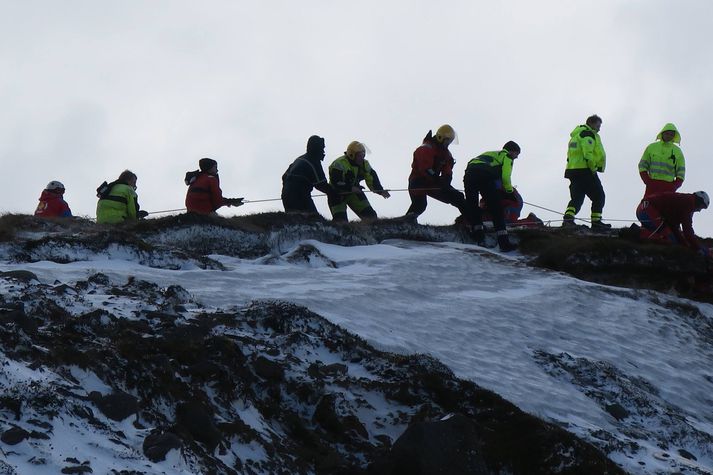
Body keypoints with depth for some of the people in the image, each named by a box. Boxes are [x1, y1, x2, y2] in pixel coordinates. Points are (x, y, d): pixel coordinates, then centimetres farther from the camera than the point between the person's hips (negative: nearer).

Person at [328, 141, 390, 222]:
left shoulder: (364, 164, -2)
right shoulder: (340, 164, -24)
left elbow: (372, 179, -3)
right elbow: (335, 182, -30)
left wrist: (380, 191, -20)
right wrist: (350, 188, -37)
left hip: (353, 192, 6)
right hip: (338, 194, -6)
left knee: (370, 215, -1)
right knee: (340, 221, -18)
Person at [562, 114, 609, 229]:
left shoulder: (576, 135, 24)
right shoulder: (588, 134, -6)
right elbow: (587, 153, -19)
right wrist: (593, 168, -14)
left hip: (572, 170, 9)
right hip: (585, 171, -9)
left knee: (576, 197, 6)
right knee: (598, 196, 1)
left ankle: (568, 217, -13)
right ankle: (596, 221, -1)